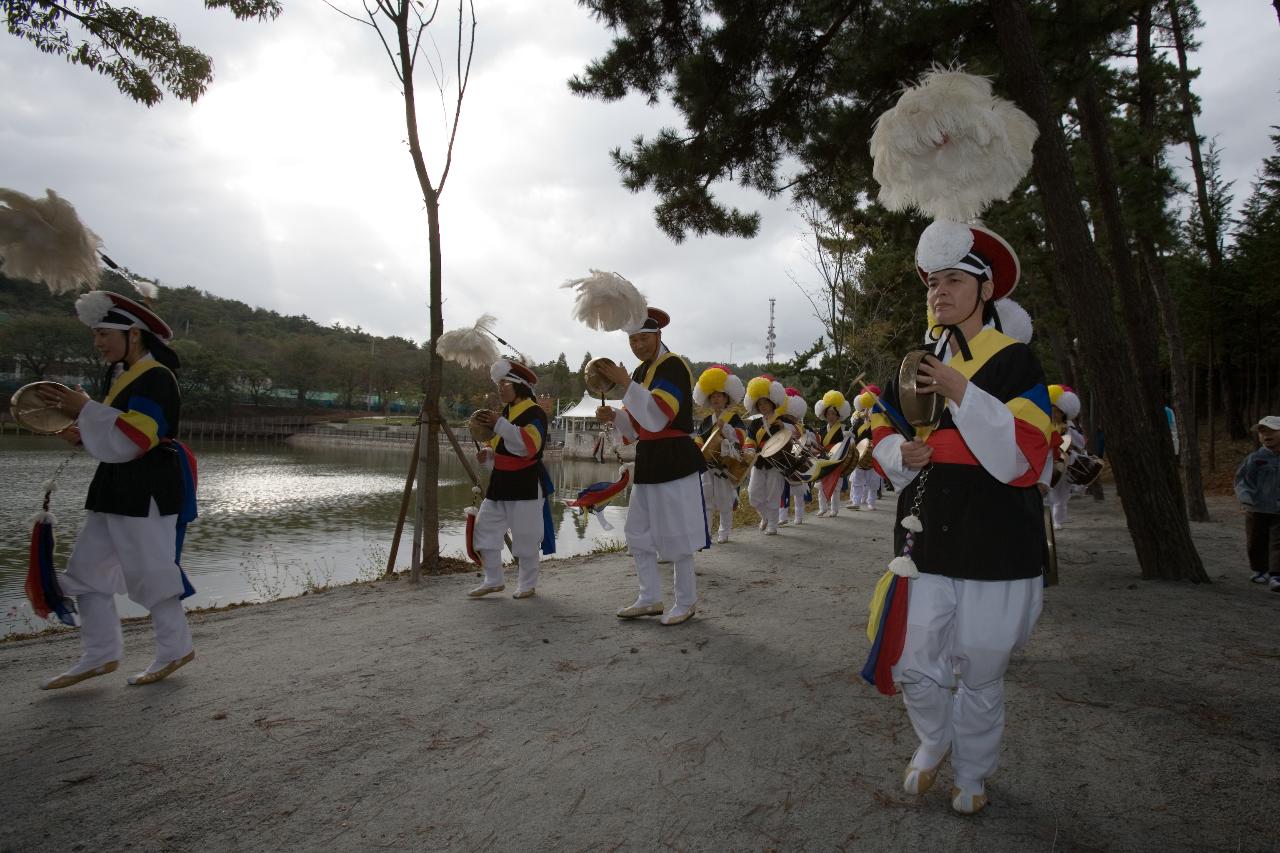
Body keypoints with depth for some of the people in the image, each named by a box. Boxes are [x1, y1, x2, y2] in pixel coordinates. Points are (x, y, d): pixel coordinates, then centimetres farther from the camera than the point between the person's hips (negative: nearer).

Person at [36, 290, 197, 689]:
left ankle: (175, 649, 14)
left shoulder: (155, 379, -16)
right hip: (118, 488, 10)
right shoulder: (123, 375, 14)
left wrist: (85, 409, -17)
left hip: (147, 491, -10)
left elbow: (130, 439, -24)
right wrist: (79, 433, 4)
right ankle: (99, 655, 21)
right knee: (87, 568, 12)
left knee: (150, 571, -2)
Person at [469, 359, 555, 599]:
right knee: (484, 528, 7)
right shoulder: (504, 412, 15)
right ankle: (493, 580, 19)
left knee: (526, 537, 0)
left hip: (526, 484, -8)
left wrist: (499, 425, -32)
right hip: (500, 482, 8)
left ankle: (527, 585, 16)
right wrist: (487, 454, 3)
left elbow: (529, 444, -28)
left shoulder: (535, 413, -11)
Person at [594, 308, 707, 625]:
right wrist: (614, 417, 0)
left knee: (676, 535, -1)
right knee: (638, 533, 13)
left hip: (675, 461, -9)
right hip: (648, 462, 9)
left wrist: (625, 384, -24)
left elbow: (657, 418, -24)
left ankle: (686, 602, 16)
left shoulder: (673, 366, -12)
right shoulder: (640, 371, 14)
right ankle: (650, 599, 25)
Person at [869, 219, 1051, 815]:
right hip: (926, 538, 3)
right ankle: (933, 742, 36)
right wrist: (902, 453, -8)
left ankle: (972, 773, 35)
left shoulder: (1014, 362, -5)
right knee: (915, 666, 4)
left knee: (979, 673, 10)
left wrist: (962, 393, -23)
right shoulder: (918, 364, 7)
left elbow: (1025, 456, -15)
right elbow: (882, 432, 15)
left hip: (995, 544, -3)